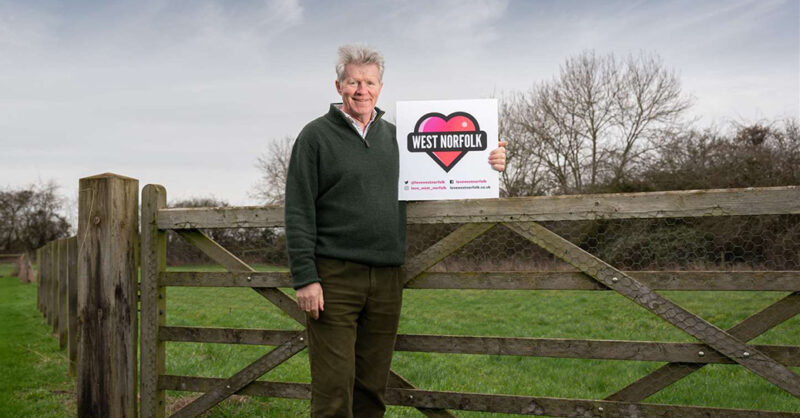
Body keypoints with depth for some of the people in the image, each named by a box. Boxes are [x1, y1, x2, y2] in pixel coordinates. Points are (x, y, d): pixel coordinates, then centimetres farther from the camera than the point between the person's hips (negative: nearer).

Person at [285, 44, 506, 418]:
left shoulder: (395, 136, 14)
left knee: (372, 387, 12)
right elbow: (299, 213, -4)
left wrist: (486, 166, 5)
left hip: (386, 280, 5)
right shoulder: (316, 135, 1)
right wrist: (305, 277, -12)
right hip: (334, 277, -4)